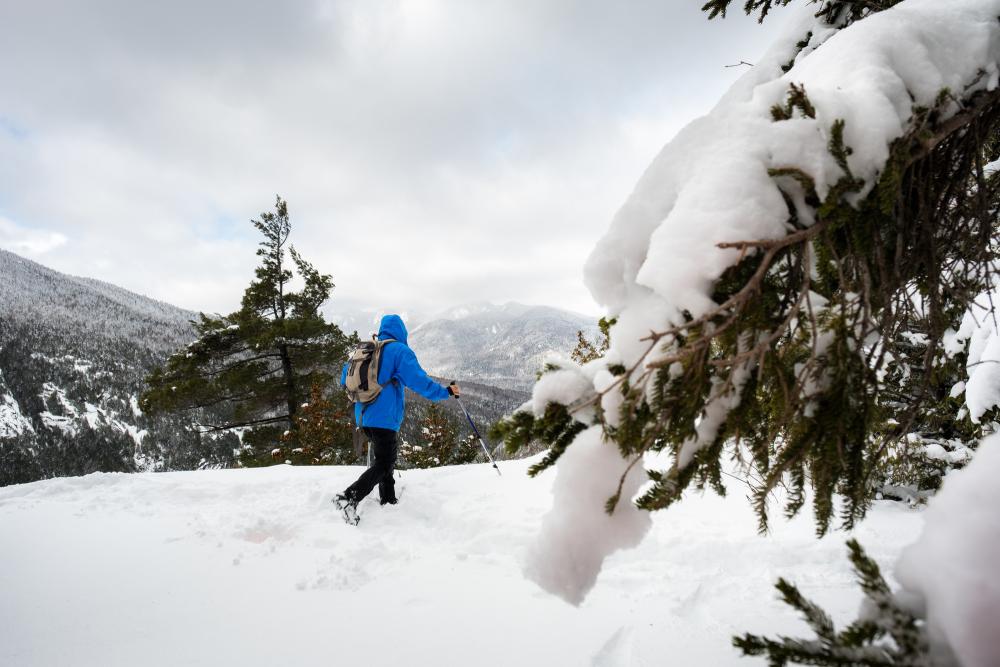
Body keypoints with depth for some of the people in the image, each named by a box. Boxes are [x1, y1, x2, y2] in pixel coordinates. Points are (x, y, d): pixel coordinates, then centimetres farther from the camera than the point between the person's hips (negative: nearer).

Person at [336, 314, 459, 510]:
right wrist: (445, 392, -5)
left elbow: (345, 378, 22)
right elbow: (418, 381, -16)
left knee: (387, 456, 21)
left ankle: (388, 501, 24)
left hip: (362, 416, 8)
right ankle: (349, 498, -16)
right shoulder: (400, 350, -7)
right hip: (384, 418, -8)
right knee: (383, 464, -2)